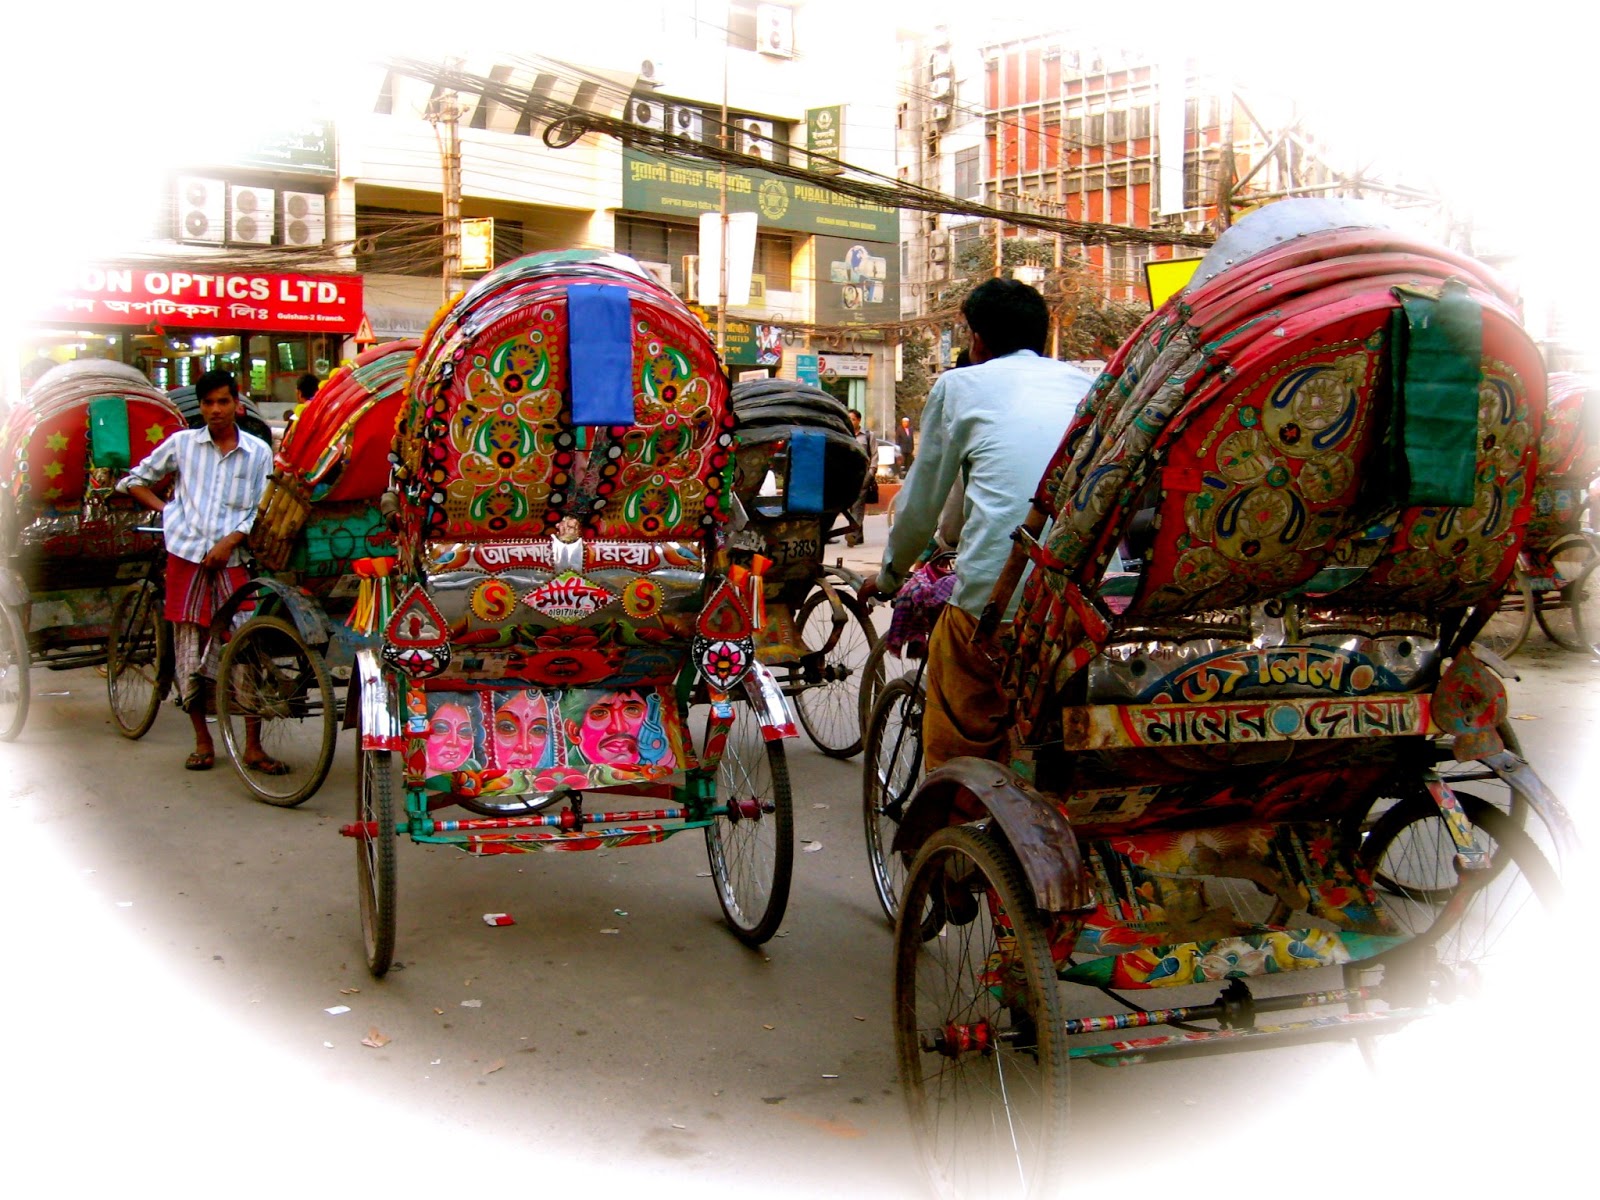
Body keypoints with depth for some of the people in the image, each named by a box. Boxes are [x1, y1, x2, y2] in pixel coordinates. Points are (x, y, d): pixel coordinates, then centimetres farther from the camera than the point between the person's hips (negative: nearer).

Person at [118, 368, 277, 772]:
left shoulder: (259, 452, 5)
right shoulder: (181, 443, 7)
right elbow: (135, 480, 17)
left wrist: (230, 541, -11)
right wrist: (165, 509, 4)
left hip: (231, 559, -1)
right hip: (186, 555, 1)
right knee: (190, 648, 4)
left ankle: (253, 746, 2)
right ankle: (203, 741, 16)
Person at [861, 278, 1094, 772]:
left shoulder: (961, 385, 11)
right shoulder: (1087, 385, 20)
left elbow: (919, 505, 15)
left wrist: (889, 575, 34)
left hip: (994, 591, -4)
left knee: (956, 749, 12)